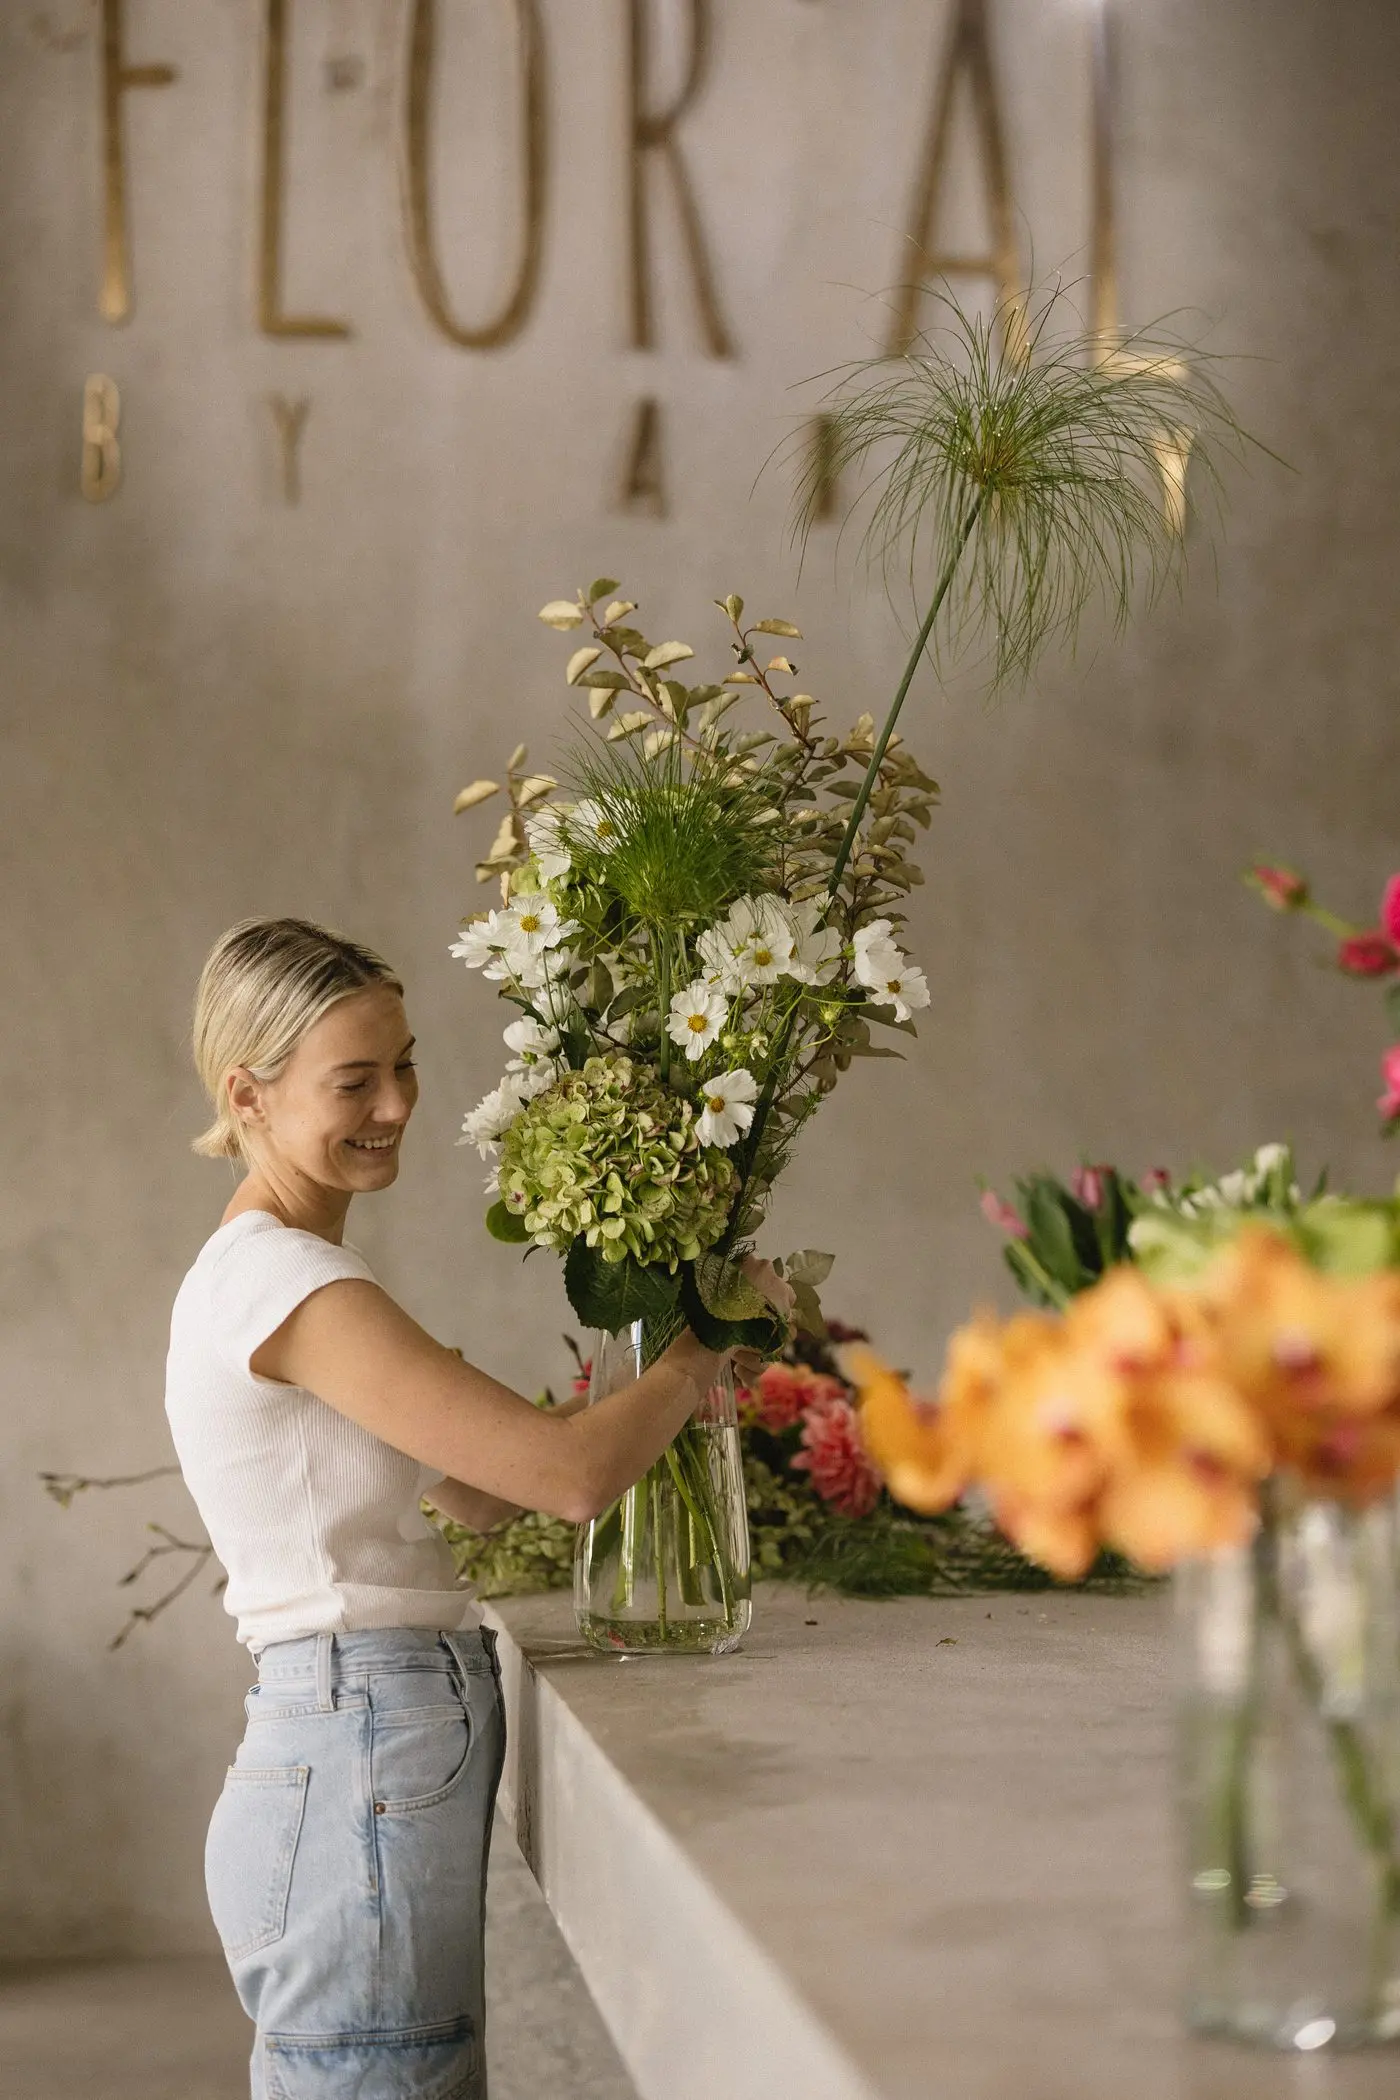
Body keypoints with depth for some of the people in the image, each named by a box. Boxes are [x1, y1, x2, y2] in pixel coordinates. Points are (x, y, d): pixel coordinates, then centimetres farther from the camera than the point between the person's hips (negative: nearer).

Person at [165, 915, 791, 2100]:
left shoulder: (254, 1272, 15)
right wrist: (700, 1355, -1)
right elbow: (571, 1475, -19)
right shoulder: (286, 1280, -15)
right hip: (362, 1787, -10)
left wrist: (660, 1378, 10)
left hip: (359, 1772, 10)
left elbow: (479, 1487, 20)